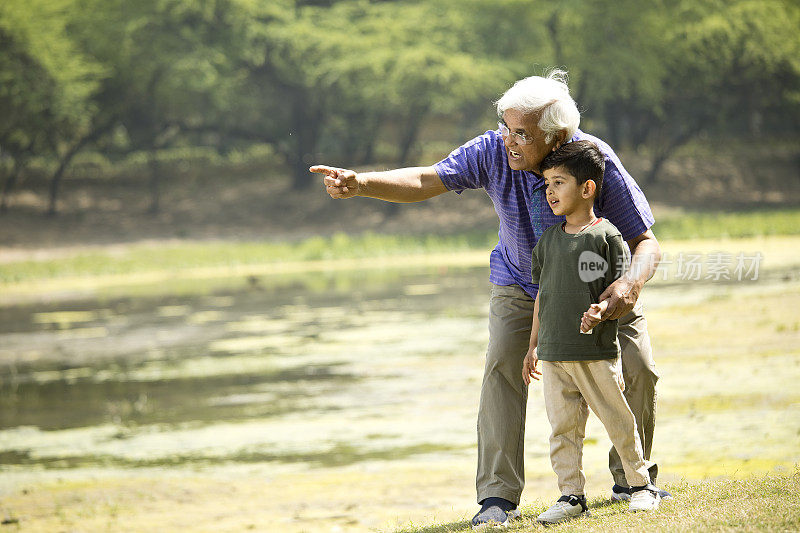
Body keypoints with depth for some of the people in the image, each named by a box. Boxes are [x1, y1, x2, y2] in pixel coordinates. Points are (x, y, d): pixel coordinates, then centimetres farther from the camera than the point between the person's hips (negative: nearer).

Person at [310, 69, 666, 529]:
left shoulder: (599, 163, -31)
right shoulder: (494, 152, -27)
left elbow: (646, 242, -28)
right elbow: (426, 181, -27)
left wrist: (632, 282, -50)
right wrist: (359, 184, -44)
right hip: (522, 284, 1)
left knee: (638, 370, -8)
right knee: (503, 366, -19)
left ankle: (633, 480, 15)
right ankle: (499, 496, -18)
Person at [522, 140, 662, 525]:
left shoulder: (606, 236, -5)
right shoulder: (548, 240, 12)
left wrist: (600, 310, -26)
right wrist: (534, 345, 18)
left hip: (597, 351, -5)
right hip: (554, 353, 5)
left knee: (618, 421, 3)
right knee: (563, 427, 3)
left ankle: (641, 484, 17)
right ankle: (571, 495, 9)